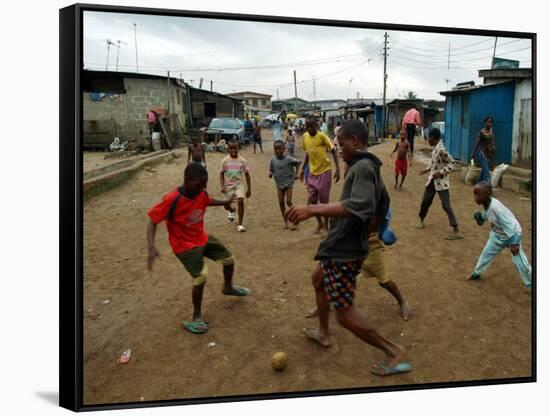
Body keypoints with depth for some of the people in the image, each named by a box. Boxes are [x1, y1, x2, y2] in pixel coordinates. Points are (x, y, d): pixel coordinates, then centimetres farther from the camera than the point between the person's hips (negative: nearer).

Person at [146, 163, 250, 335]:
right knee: (200, 277, -19)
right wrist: (151, 248, -40)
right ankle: (196, 317, 3)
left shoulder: (201, 193, -12)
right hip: (185, 245, -7)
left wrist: (224, 202, 0)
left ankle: (228, 287, 46)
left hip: (203, 238, 7)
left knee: (229, 259, 14)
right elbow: (153, 221, -28)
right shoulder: (171, 200, -31)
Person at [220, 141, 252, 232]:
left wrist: (249, 189, 0)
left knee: (240, 201, -23)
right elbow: (221, 173, 1)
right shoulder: (225, 160, -8)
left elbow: (247, 174, 0)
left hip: (239, 184, -1)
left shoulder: (242, 161, -8)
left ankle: (240, 224, -11)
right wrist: (222, 186, -12)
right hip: (228, 185, 1)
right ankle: (232, 210, 47)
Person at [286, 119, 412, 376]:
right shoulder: (370, 167, 12)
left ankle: (395, 353, 7)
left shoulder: (362, 167, -19)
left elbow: (359, 205, -38)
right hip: (342, 248, 11)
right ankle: (323, 334, 48)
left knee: (345, 314, -5)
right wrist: (366, 233, 33)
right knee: (319, 283, 31)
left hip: (344, 251, -11)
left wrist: (312, 209, -42)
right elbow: (382, 207, 24)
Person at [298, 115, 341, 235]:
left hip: (324, 172, -5)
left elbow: (333, 151, -10)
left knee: (324, 201, 3)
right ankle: (320, 223, 28)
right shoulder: (305, 136, 1)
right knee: (311, 201, 7)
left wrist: (338, 169, -15)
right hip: (312, 173, 5)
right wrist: (302, 168, 10)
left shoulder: (322, 136, -15)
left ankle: (326, 225, 20)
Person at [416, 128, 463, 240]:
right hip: (432, 180, 9)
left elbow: (451, 163, -19)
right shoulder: (434, 148, 6)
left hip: (441, 181, -8)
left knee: (446, 205, -10)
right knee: (425, 201, 17)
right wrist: (427, 169, 14)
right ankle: (421, 219, 40)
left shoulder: (441, 149, -21)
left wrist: (441, 173, -24)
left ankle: (456, 231, -6)